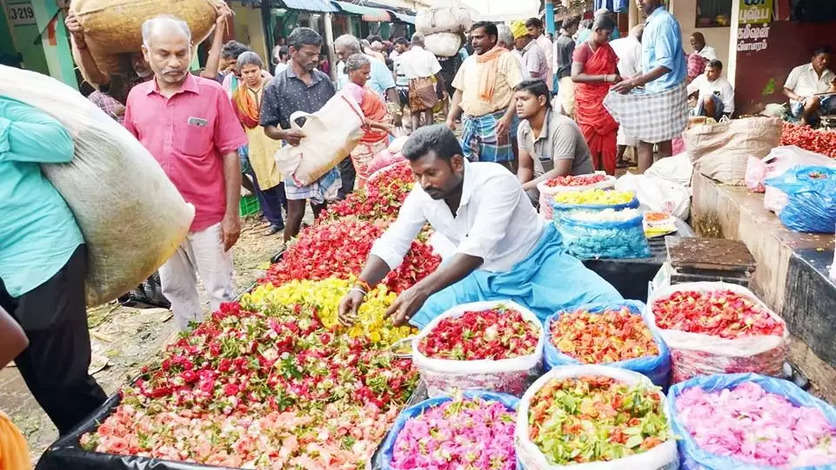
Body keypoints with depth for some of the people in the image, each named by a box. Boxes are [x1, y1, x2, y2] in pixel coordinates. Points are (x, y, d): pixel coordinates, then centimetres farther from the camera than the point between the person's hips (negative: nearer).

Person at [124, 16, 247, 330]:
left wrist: (232, 213, -10)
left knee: (221, 292, 7)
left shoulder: (212, 93, -9)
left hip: (208, 215, -4)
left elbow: (230, 154, -8)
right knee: (175, 290, 17)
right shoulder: (136, 97, 3)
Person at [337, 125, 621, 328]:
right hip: (486, 279, 4)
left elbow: (477, 249, -38)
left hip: (538, 265, -4)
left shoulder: (495, 181, -28)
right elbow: (390, 245, -11)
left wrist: (422, 290, -48)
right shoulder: (421, 196, -11)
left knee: (607, 304, -24)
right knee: (418, 317, -14)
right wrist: (361, 286, -29)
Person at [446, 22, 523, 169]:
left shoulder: (505, 58, -2)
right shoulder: (469, 61, 17)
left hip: (494, 122, -6)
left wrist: (508, 117, -22)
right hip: (470, 123, 7)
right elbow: (459, 92, 21)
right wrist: (450, 118, 10)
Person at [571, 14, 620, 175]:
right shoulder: (582, 49, -7)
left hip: (607, 104, 6)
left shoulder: (608, 49, 13)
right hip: (589, 104, -5)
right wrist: (605, 78, -24)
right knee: (590, 145, -3)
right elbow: (575, 76, -20)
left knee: (609, 146, 3)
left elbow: (615, 70, 26)